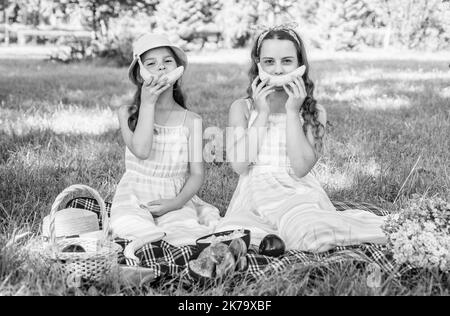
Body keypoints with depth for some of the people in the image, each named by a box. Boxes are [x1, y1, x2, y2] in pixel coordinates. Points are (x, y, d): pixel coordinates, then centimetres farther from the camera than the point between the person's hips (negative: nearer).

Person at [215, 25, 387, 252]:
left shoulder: (314, 113, 6)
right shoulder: (242, 109, 7)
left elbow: (301, 168, -9)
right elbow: (239, 164, -7)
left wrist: (292, 112, -10)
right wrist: (262, 113, -7)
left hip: (299, 193, -1)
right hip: (255, 195, 1)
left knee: (313, 235, -36)